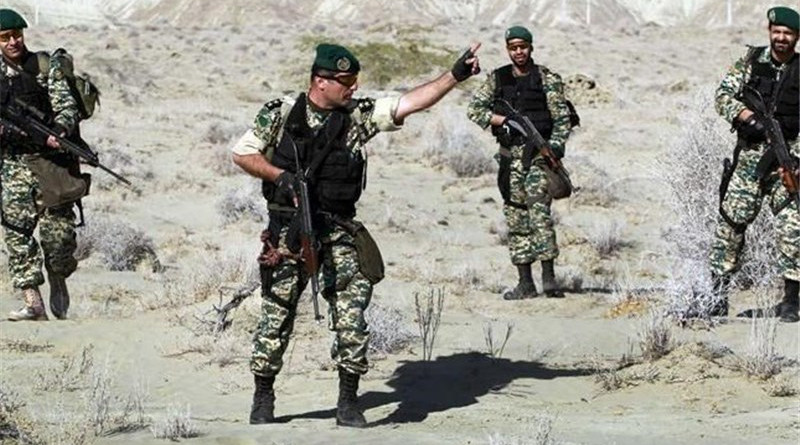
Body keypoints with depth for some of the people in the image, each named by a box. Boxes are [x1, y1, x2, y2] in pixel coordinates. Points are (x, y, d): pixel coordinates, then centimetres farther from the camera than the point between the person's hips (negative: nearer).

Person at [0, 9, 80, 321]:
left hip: (50, 159, -2)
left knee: (58, 229, -3)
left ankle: (58, 280, 25)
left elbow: (66, 106, -7)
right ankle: (33, 302, -11)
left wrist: (59, 130, -26)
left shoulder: (46, 66, 2)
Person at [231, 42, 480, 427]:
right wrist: (281, 176, -11)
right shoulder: (280, 114, -1)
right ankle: (263, 398, 21)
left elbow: (409, 103, -6)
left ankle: (348, 403, 5)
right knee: (277, 315, 5)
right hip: (289, 232, -1)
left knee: (352, 320, -6)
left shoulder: (359, 115, 2)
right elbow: (242, 153, 5)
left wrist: (455, 75, -16)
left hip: (340, 232, 2)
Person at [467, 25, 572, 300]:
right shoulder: (498, 79, 11)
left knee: (539, 212, -18)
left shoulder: (547, 79, 0)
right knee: (516, 218, 5)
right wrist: (495, 118, -9)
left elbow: (562, 118, -3)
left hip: (538, 153, -5)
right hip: (510, 156, 5)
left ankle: (548, 276, -19)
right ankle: (525, 283, 9)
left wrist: (554, 147, -17)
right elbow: (474, 108, 10)